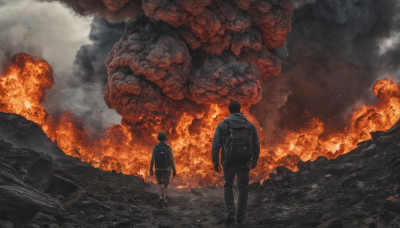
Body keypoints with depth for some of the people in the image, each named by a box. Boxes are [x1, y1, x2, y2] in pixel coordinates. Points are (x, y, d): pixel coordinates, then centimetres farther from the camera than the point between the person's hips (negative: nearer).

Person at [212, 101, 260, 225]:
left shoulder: (222, 124, 5)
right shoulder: (250, 125, 10)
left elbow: (216, 144, -2)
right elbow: (256, 145, 9)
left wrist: (215, 162, 4)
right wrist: (255, 160, 22)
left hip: (229, 160, -1)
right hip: (244, 161, 1)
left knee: (228, 186, 17)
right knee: (243, 189, 11)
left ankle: (230, 210, -5)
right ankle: (240, 217, 6)